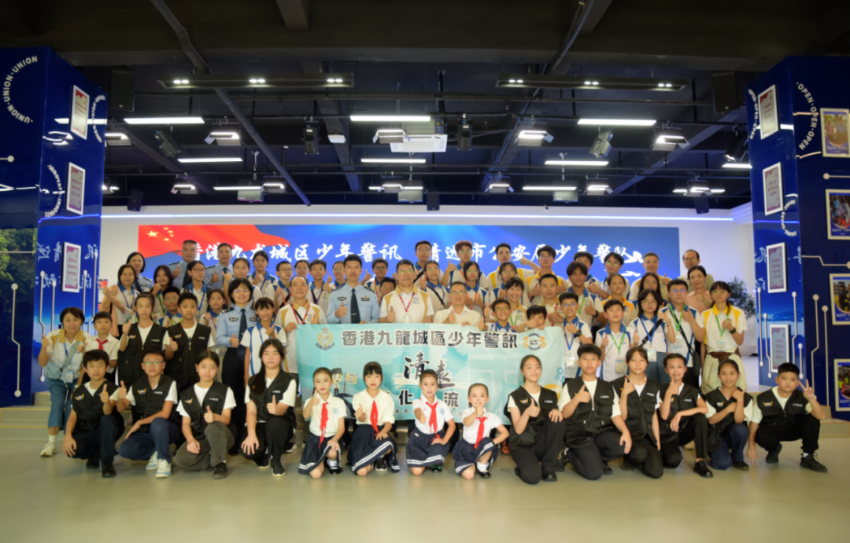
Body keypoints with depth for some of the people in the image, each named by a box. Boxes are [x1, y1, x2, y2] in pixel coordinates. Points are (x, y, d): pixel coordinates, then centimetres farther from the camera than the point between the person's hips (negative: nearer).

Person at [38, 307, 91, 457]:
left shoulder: (87, 339, -17)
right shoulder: (53, 336, -17)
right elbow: (42, 363, -18)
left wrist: (84, 351, -42)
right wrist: (44, 347, -37)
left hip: (77, 379, 0)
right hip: (56, 378, 0)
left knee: (72, 407, -16)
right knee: (57, 403, -21)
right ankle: (51, 443, -16)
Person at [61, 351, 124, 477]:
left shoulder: (111, 389, -12)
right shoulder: (79, 392, 3)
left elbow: (108, 412, -28)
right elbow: (73, 415, 5)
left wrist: (106, 401, -51)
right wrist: (68, 436, -11)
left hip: (106, 432, -4)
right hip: (86, 433, 4)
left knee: (107, 419, -36)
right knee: (70, 449, -25)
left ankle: (107, 462, -19)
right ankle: (95, 455, 10)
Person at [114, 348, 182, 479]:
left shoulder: (169, 384, -7)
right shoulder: (137, 385, 7)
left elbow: (165, 414, -12)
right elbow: (121, 408, -1)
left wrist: (140, 422, -13)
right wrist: (121, 398, -23)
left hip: (166, 429, -4)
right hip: (144, 432, 4)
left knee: (157, 423, -38)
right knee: (124, 450, -25)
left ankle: (164, 460, -16)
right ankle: (156, 452, 4)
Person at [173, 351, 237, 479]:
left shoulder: (225, 391, 4)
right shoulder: (187, 395, 10)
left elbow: (226, 419, -7)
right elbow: (186, 423, 4)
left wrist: (214, 417, -32)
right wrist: (191, 440, -17)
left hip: (221, 435, -2)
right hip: (198, 438, 2)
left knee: (214, 426, -37)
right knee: (180, 459, -29)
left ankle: (220, 463, -15)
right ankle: (216, 460, -6)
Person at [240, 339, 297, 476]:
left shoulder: (289, 381, -5)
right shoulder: (253, 381, 6)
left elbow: (282, 409, -18)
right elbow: (251, 411, -2)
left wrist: (276, 409, -44)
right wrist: (251, 434, -19)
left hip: (281, 425, -2)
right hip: (259, 425, 2)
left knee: (274, 423, -39)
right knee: (248, 451, -30)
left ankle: (276, 461, -9)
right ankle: (263, 456, 11)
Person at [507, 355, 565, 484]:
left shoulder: (550, 395, 9)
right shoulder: (515, 396, -4)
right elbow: (518, 430, -13)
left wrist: (556, 411, -17)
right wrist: (527, 412, -32)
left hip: (542, 444, 4)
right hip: (522, 445, -4)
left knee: (557, 420, -24)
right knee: (532, 477, -33)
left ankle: (548, 468, -9)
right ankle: (523, 468, 7)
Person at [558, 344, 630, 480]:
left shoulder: (608, 388, 16)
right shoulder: (570, 386, 7)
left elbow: (615, 414, 7)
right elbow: (564, 414, -2)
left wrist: (625, 431, -13)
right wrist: (576, 399, -20)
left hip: (602, 432, 4)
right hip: (579, 435, -3)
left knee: (623, 446, -28)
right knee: (594, 473, -23)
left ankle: (596, 459, 1)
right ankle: (570, 455, 7)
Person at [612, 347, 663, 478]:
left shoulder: (653, 387, 13)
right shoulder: (618, 385, -2)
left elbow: (654, 416, 15)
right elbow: (621, 417, -7)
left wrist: (657, 440, 6)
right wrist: (624, 394, -18)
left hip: (647, 434, 4)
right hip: (628, 433, -4)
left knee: (656, 472, -18)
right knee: (640, 453, -35)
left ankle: (638, 460, 16)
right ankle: (629, 460, 1)